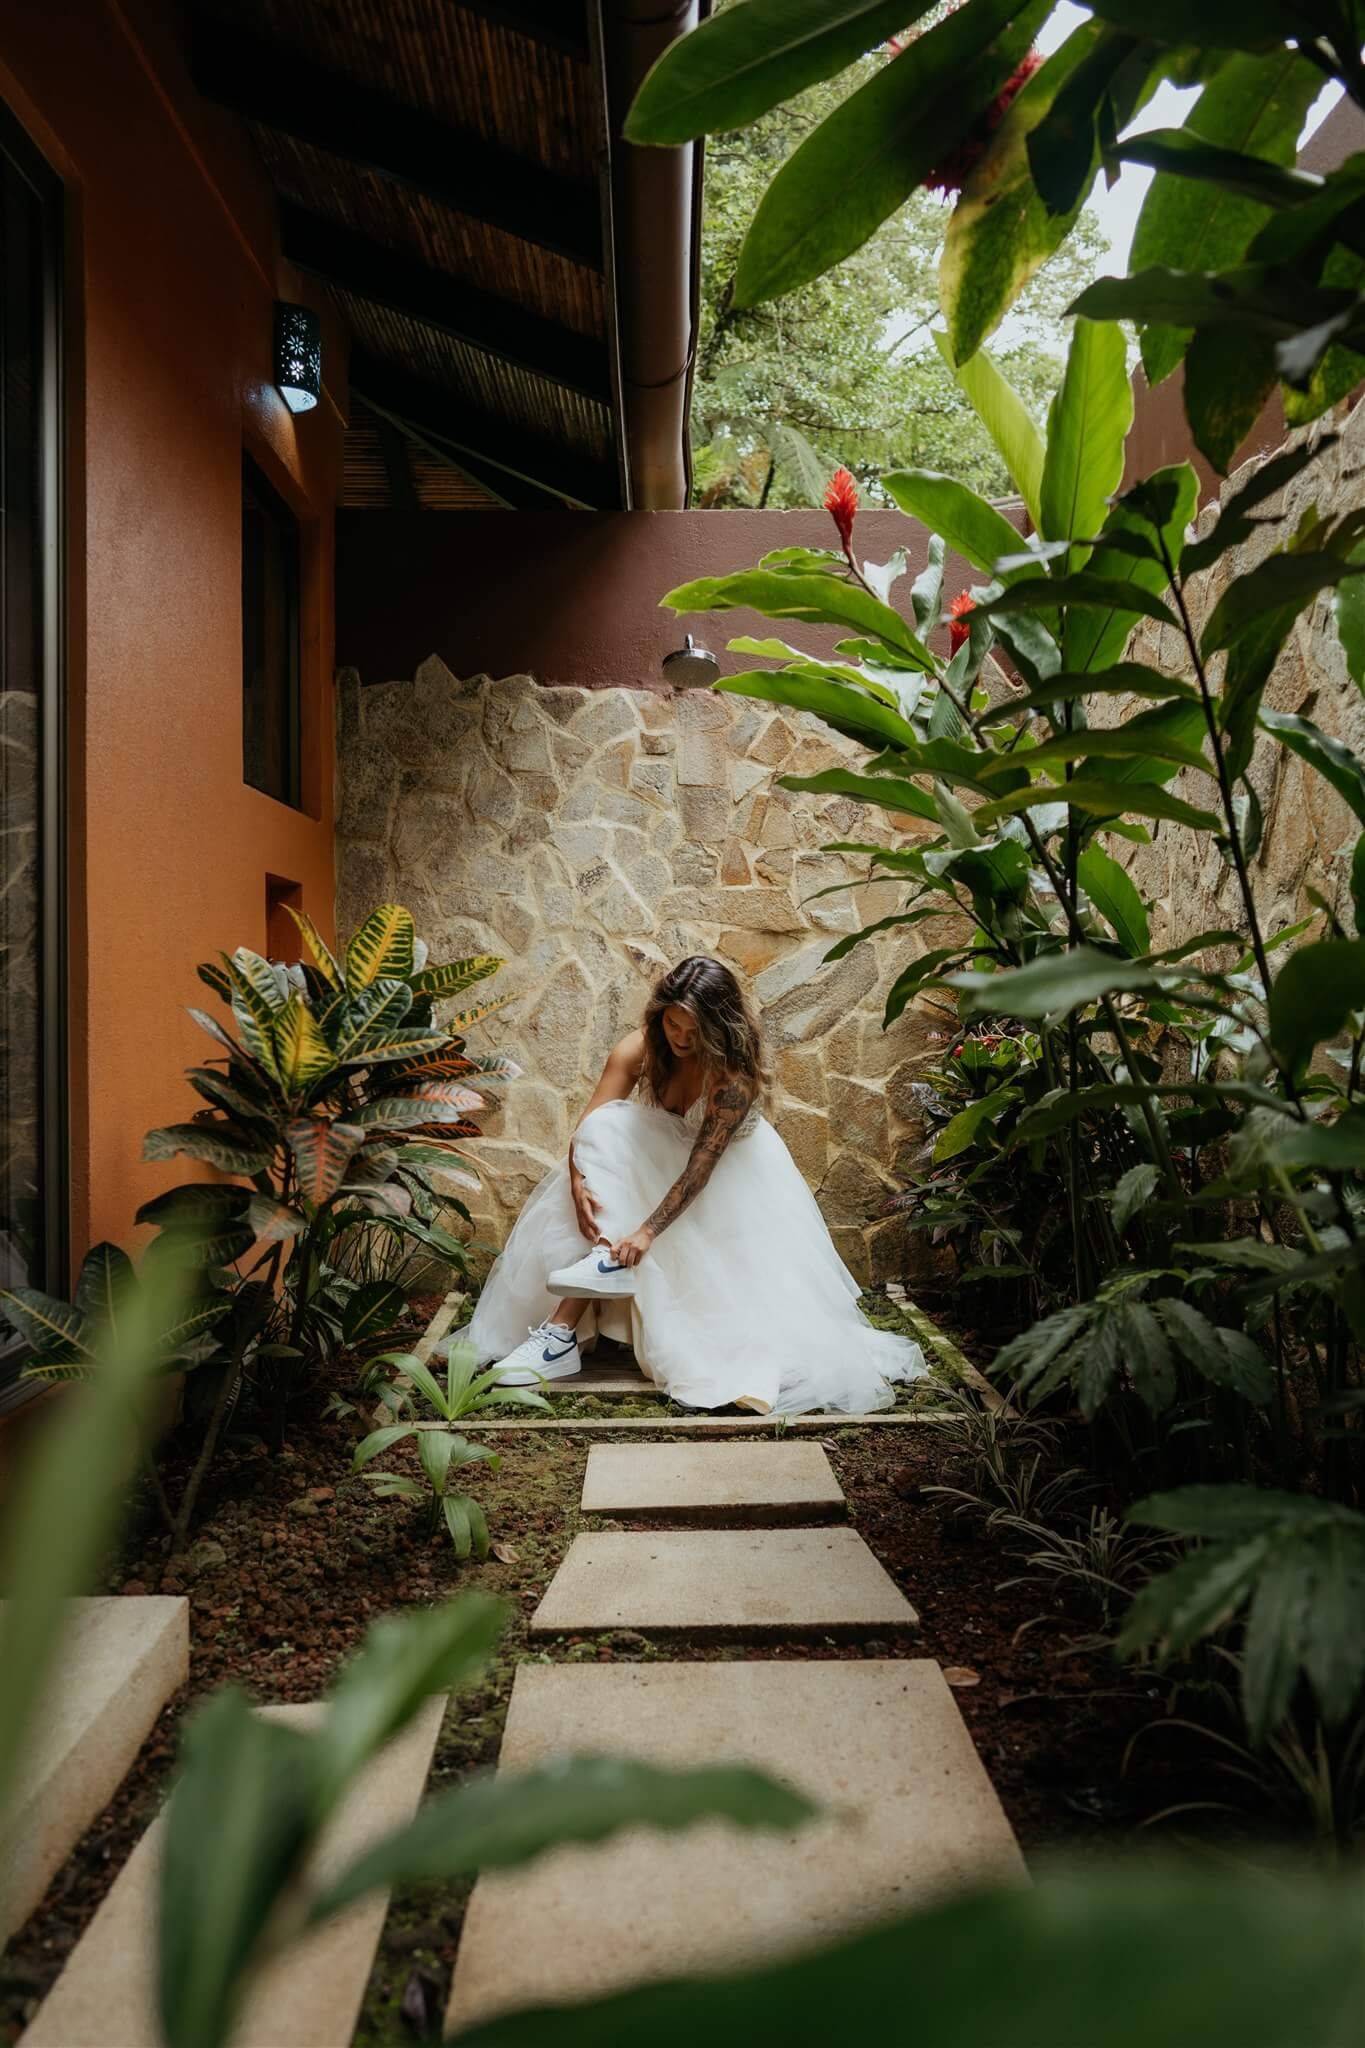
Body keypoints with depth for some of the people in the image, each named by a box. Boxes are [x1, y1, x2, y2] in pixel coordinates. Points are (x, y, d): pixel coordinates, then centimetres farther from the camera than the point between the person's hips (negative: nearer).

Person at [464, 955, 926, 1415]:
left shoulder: (735, 1073, -32)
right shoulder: (640, 1049, -21)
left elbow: (700, 1167, -35)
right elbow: (589, 1129, -22)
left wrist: (648, 1231, -42)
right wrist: (577, 1182, -42)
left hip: (725, 1174, -2)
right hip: (657, 1160, 2)